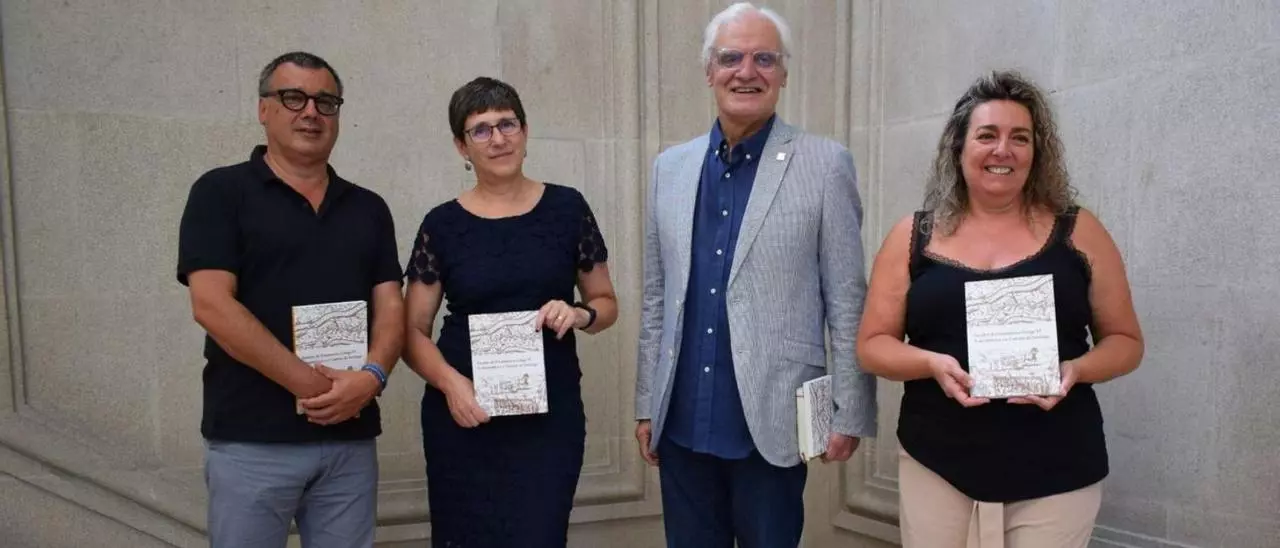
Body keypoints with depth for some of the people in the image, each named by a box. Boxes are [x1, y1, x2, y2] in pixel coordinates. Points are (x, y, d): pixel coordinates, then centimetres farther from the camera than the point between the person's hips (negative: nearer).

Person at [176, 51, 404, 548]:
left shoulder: (368, 208, 12)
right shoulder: (222, 192, 0)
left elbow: (390, 308, 7)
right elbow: (211, 304, -11)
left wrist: (372, 376, -14)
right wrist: (311, 384, -15)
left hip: (350, 438, 4)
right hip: (251, 440, -3)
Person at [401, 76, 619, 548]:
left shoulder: (567, 208, 1)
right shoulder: (443, 225, 0)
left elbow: (606, 303, 10)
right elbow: (412, 330, 3)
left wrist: (579, 315, -12)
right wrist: (450, 382, -15)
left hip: (551, 415, 0)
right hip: (464, 418, 0)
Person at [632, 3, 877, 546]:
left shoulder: (825, 164, -5)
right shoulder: (670, 166, 7)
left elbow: (847, 301, -4)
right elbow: (656, 298, 10)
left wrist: (849, 413, -5)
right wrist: (647, 403, 10)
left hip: (771, 422, -3)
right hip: (682, 422, 4)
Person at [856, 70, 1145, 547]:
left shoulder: (1078, 232, 1)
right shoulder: (913, 236, 2)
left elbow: (1125, 341, 6)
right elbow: (872, 344, 3)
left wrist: (1075, 370, -14)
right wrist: (934, 364, -16)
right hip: (936, 469, 1)